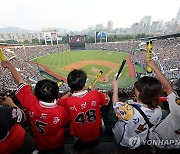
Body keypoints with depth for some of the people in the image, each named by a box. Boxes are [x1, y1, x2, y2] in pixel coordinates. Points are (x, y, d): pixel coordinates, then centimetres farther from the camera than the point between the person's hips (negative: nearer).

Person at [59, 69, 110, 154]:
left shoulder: (68, 101, -33)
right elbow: (107, 100, -9)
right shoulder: (95, 94, -32)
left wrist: (69, 92, -8)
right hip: (94, 133, 1)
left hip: (79, 136, -1)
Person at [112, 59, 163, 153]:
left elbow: (116, 104, -26)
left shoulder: (130, 110, -47)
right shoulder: (158, 111, -29)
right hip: (141, 141, 4)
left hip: (123, 141, -4)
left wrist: (115, 88, -13)